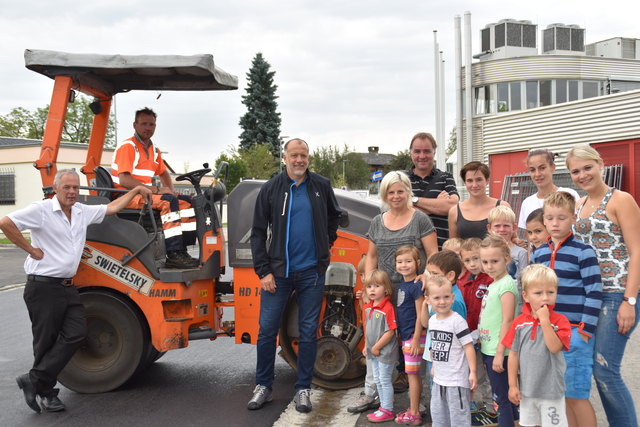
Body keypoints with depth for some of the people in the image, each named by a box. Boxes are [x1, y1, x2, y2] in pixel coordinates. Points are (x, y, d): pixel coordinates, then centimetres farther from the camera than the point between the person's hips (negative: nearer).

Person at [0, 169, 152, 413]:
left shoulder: (83, 212, 11)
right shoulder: (42, 210, -9)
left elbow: (112, 208, 22)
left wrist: (136, 190, 21)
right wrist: (31, 250, -13)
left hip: (68, 287, 7)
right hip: (44, 286, -7)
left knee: (76, 333, -5)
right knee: (46, 341, 1)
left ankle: (34, 381, 3)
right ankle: (45, 392, 15)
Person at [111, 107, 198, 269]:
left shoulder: (154, 150, 16)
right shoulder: (127, 147, -9)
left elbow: (163, 173, 31)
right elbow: (124, 180, -19)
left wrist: (171, 190, 9)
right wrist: (157, 190, -21)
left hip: (145, 194, 9)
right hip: (127, 196, -9)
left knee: (186, 200, -2)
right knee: (168, 201, -30)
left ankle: (181, 251, -9)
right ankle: (173, 254, -33)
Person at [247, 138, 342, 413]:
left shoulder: (321, 186, 4)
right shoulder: (271, 189, 0)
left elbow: (334, 215, 23)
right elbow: (258, 233, 1)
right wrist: (263, 271, -5)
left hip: (312, 272, 1)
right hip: (278, 271, -1)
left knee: (308, 332, 5)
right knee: (267, 329, 1)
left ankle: (303, 389, 17)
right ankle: (263, 386, 16)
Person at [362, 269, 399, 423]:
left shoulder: (387, 308, -22)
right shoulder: (368, 308, 4)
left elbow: (390, 332, -22)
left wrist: (376, 347, -16)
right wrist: (367, 346, 9)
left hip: (385, 351, -8)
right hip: (373, 351, 8)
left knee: (385, 380, 1)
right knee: (378, 380, 17)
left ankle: (387, 410, 13)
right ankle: (383, 407, 31)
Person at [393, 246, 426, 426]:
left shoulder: (416, 286, -16)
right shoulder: (403, 284, 10)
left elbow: (420, 315, -18)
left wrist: (416, 339, -19)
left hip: (414, 335, -9)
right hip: (405, 335, 9)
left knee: (412, 373, -2)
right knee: (414, 374, 15)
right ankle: (414, 409, 25)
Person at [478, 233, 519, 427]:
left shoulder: (506, 284, -15)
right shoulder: (493, 284, 12)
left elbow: (507, 321, -19)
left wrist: (499, 353, -20)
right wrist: (486, 351, 16)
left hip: (498, 351, -9)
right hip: (488, 350, 9)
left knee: (502, 398, -2)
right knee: (499, 396, 18)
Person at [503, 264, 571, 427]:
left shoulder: (560, 321, -11)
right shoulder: (519, 322, -2)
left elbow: (554, 347, -26)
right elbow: (513, 354, 3)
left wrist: (545, 320, -28)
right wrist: (512, 385, 2)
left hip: (551, 389, -3)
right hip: (526, 388, 3)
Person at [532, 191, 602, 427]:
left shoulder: (583, 251, -8)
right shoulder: (539, 253, 10)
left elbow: (594, 292, -11)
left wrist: (586, 329, -14)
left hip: (575, 332, -6)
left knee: (576, 394, -1)